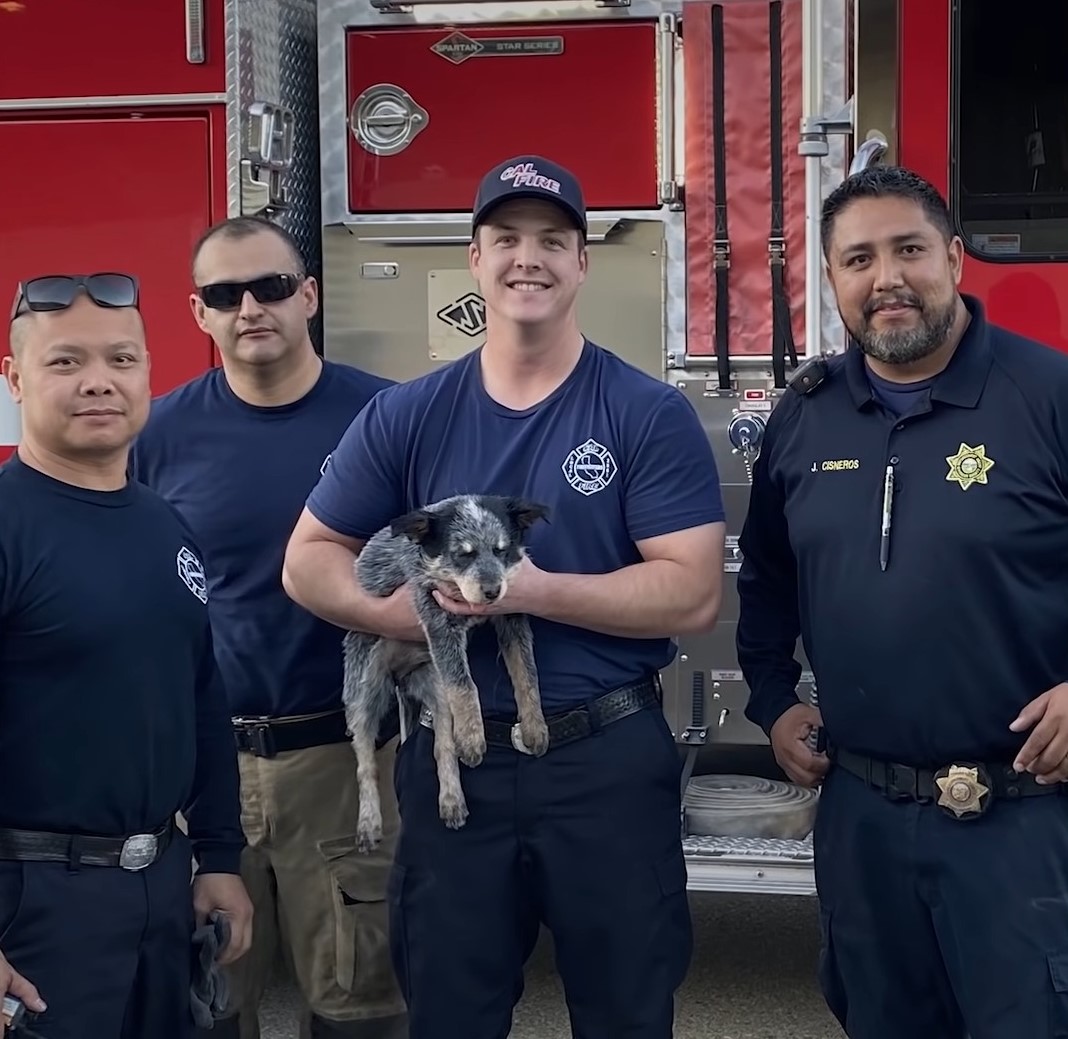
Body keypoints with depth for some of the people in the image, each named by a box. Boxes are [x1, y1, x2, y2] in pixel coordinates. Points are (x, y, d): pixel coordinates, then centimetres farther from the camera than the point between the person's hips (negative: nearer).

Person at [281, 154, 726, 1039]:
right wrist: (414, 612, -14)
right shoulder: (407, 416, 2)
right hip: (453, 757, 2)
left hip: (609, 758, -2)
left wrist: (534, 590, -22)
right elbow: (309, 562, 5)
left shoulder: (650, 414, -6)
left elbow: (693, 593, -13)